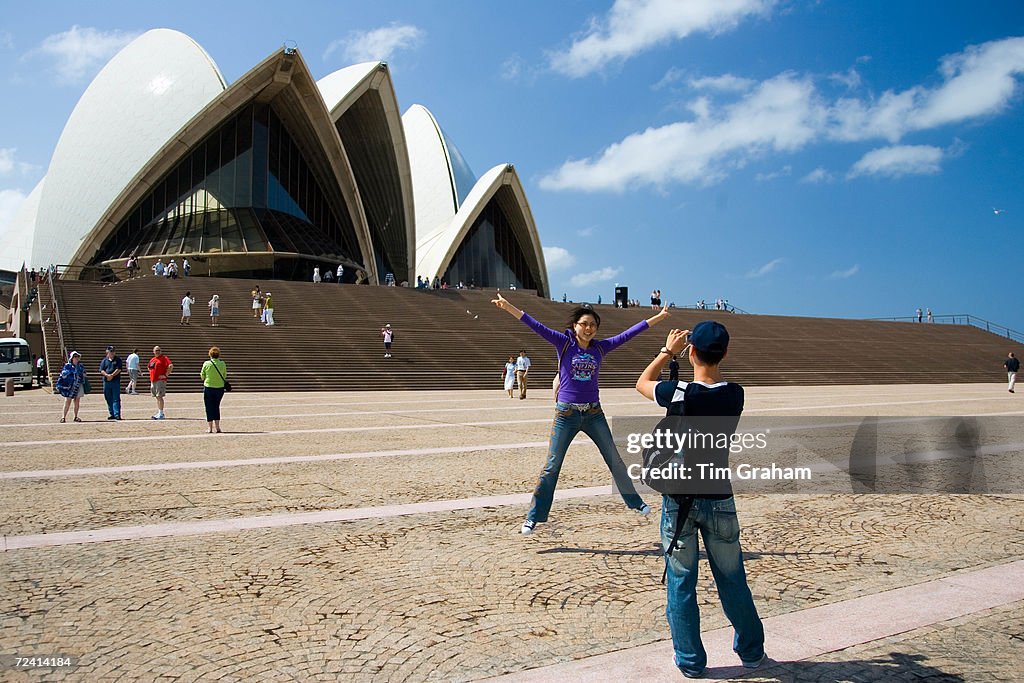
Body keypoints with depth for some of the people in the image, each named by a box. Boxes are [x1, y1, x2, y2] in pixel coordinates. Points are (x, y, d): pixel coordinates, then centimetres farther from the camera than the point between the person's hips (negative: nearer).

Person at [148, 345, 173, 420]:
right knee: (157, 397, 11)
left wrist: (166, 375, -18)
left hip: (160, 380, -8)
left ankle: (161, 414, -11)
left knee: (159, 396, -12)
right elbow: (149, 368, 34)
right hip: (153, 380, 8)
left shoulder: (164, 358, -6)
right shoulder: (152, 360, 18)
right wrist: (151, 376, 20)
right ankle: (159, 413, 16)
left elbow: (171, 366, -19)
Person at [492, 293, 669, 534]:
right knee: (552, 466, 0)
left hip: (594, 414, 3)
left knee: (615, 460, 11)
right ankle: (533, 517, 8)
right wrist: (509, 307, -23)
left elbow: (627, 334, 7)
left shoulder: (600, 347, 4)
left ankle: (635, 502, 29)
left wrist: (658, 317, 9)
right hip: (566, 415, -3)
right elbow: (537, 327, -13)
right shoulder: (563, 343, -4)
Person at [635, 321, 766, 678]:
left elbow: (642, 383, 4)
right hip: (719, 500, 3)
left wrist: (668, 350, 13)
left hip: (679, 500, -3)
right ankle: (752, 651, 33)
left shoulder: (678, 394, -17)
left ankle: (690, 661, 20)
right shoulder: (735, 395, -7)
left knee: (681, 582, 9)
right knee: (732, 580, 17)